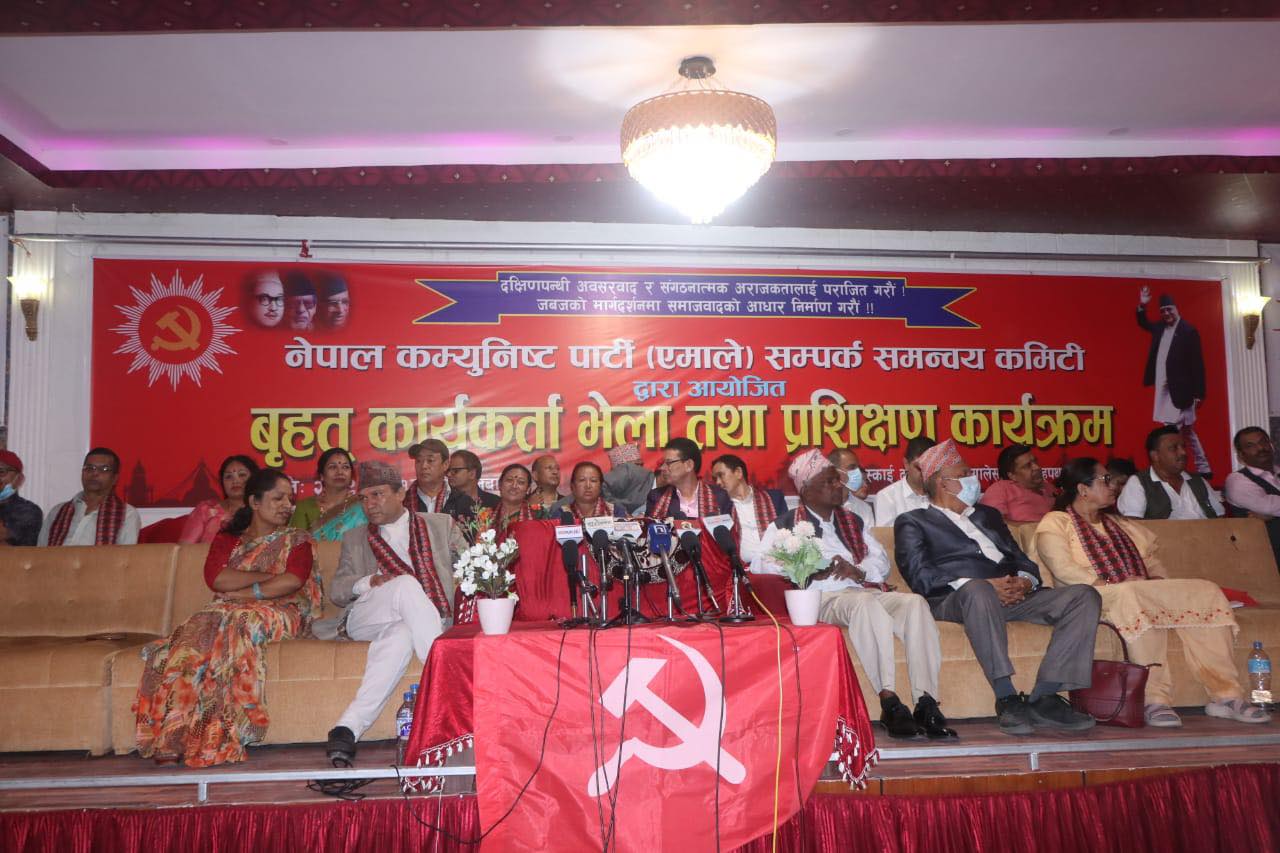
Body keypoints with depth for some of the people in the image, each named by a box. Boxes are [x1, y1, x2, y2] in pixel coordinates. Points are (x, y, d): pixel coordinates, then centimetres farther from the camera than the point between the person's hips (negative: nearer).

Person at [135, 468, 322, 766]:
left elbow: (293, 581, -7)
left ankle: (216, 740, -40)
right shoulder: (226, 539, 22)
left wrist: (242, 592, -10)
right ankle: (174, 736, -40)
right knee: (198, 631, -31)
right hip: (227, 611, 3)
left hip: (279, 612, -3)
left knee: (240, 624, -36)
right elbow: (216, 578, 0)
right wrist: (268, 576, -5)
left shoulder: (297, 540, 15)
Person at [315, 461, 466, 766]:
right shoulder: (355, 538, 24)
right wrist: (367, 582, -9)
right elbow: (336, 591, 13)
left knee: (401, 634, -39)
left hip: (419, 623, 0)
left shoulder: (441, 524, 20)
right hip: (363, 619, 1)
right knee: (406, 584, -33)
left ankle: (349, 727, -41)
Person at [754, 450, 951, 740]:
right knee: (865, 602, -37)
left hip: (866, 591, 5)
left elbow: (881, 560, 19)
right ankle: (889, 701, -39)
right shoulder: (785, 525, 12)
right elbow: (759, 564, -2)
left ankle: (925, 702, -32)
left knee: (914, 602, -25)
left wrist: (859, 570, -5)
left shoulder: (852, 522, 28)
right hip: (824, 599, -5)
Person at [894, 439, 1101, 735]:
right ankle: (1007, 699, -35)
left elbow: (1021, 559, 24)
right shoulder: (913, 522, 13)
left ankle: (1044, 697, -24)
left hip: (1013, 596, 6)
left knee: (1085, 595, -15)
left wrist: (1024, 582, -2)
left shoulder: (987, 514, 33)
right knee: (977, 590, -41)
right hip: (954, 601, -6)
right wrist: (984, 585, -15)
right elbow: (921, 577, -4)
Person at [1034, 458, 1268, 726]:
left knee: (1206, 592, -14)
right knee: (1130, 595, -39)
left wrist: (1156, 580, 4)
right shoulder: (1056, 523, 5)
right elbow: (1062, 569, -11)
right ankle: (1154, 699, -36)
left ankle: (1225, 695, -19)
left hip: (1141, 594, 7)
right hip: (1093, 598, -7)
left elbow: (1152, 562, 27)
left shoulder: (1120, 525, 30)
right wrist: (1111, 584, -19)